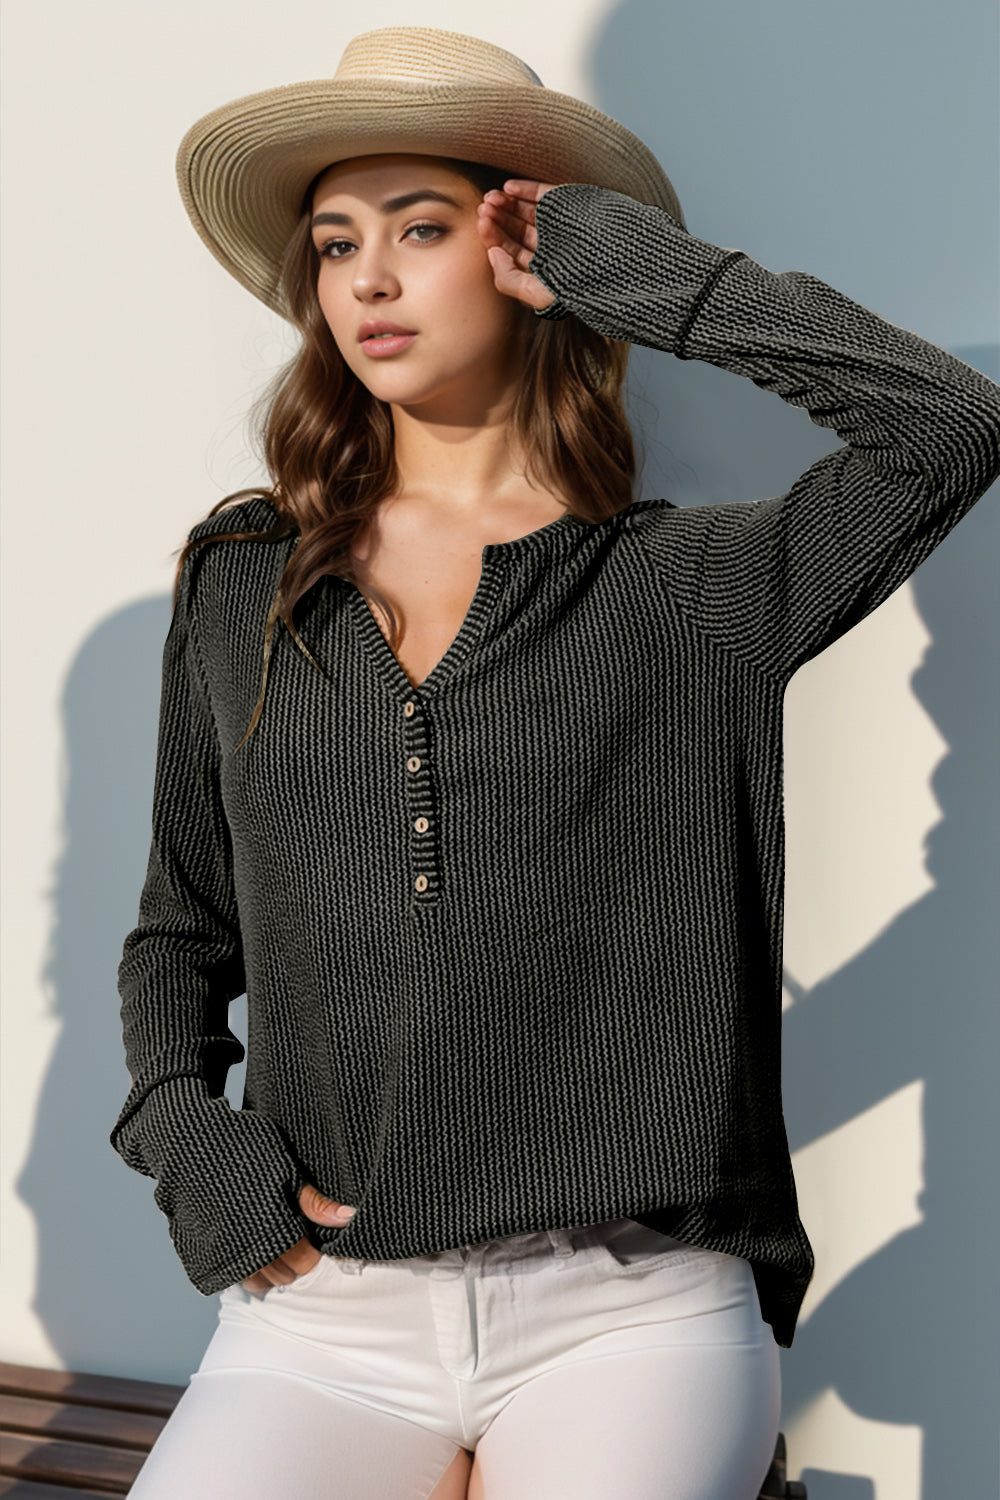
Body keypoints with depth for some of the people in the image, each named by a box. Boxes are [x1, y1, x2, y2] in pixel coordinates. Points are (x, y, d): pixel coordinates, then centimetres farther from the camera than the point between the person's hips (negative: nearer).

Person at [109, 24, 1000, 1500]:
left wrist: (641, 271, -4)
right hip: (326, 1307, 2)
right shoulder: (240, 583, 11)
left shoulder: (694, 590, 3)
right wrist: (182, 1134, 0)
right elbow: (180, 931, 18)